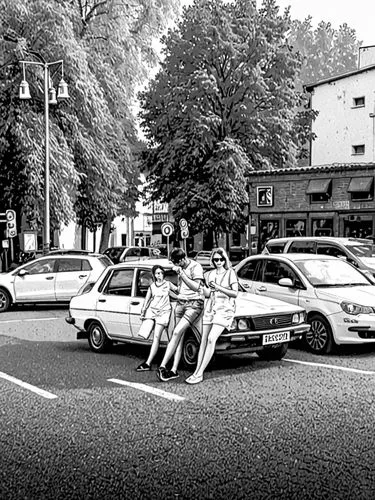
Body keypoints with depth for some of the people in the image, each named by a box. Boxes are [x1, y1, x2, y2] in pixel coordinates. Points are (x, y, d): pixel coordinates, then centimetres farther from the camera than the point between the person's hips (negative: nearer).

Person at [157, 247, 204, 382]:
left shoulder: (196, 267, -7)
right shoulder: (181, 268, 16)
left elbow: (196, 287, -17)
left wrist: (181, 273, -19)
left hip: (194, 304, -7)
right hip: (180, 303, 7)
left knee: (177, 333, -16)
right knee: (179, 336, 0)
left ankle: (162, 366, -18)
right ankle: (174, 370, -4)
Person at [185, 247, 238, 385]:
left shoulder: (230, 273, 0)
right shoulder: (209, 274, 13)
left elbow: (235, 293, -5)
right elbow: (207, 295, 11)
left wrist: (218, 287, -12)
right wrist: (203, 287, -9)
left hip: (224, 308, -5)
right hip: (210, 308, 5)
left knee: (211, 339, -17)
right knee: (204, 340, 0)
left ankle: (199, 374, -18)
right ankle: (198, 371, 2)